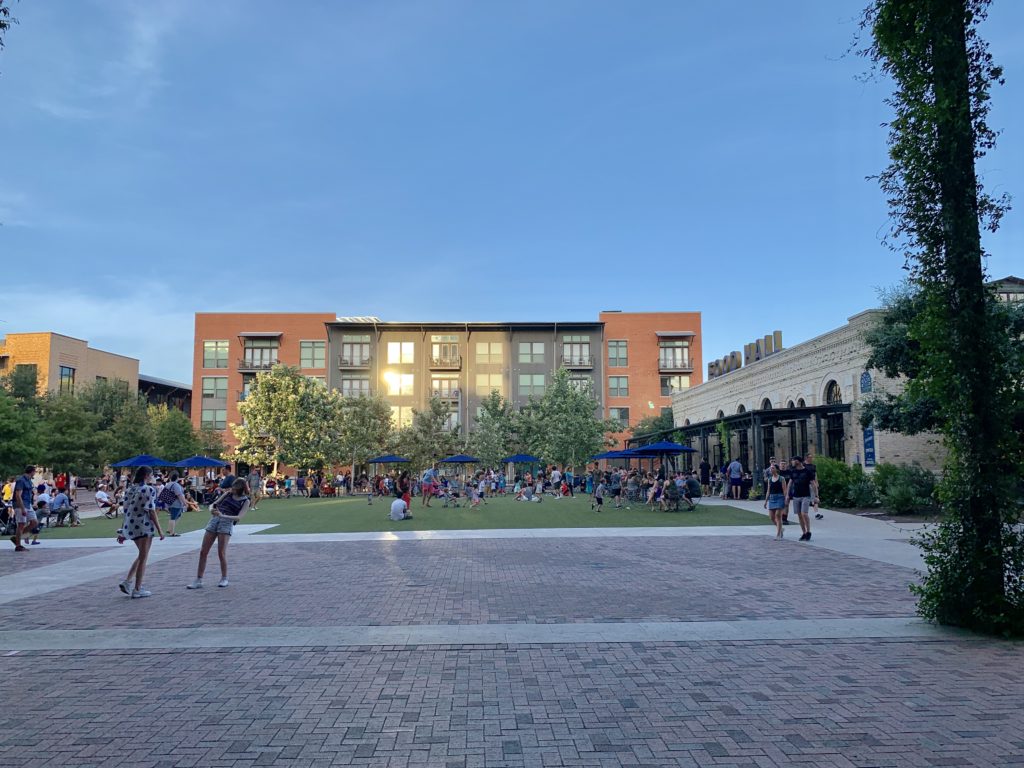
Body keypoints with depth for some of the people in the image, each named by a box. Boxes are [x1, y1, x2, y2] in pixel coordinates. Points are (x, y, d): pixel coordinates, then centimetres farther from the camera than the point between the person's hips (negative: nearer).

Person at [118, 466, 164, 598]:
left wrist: (123, 530, 17)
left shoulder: (129, 489, 10)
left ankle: (127, 582, 14)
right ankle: (138, 590, 9)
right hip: (143, 526, -7)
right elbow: (151, 511, -14)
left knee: (141, 555, 22)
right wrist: (159, 530, -9)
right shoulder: (148, 490, -12)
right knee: (143, 558, 4)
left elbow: (126, 510, 12)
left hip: (130, 526, 8)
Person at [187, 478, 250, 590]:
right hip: (214, 520, 5)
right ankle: (198, 581, 9)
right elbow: (213, 504, 17)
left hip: (227, 523, -5)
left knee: (221, 553, -7)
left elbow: (239, 517, -10)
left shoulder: (245, 501, 2)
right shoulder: (228, 493, 15)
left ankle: (224, 578, 14)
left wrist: (222, 515, -24)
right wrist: (211, 510, -7)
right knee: (203, 552, 1)